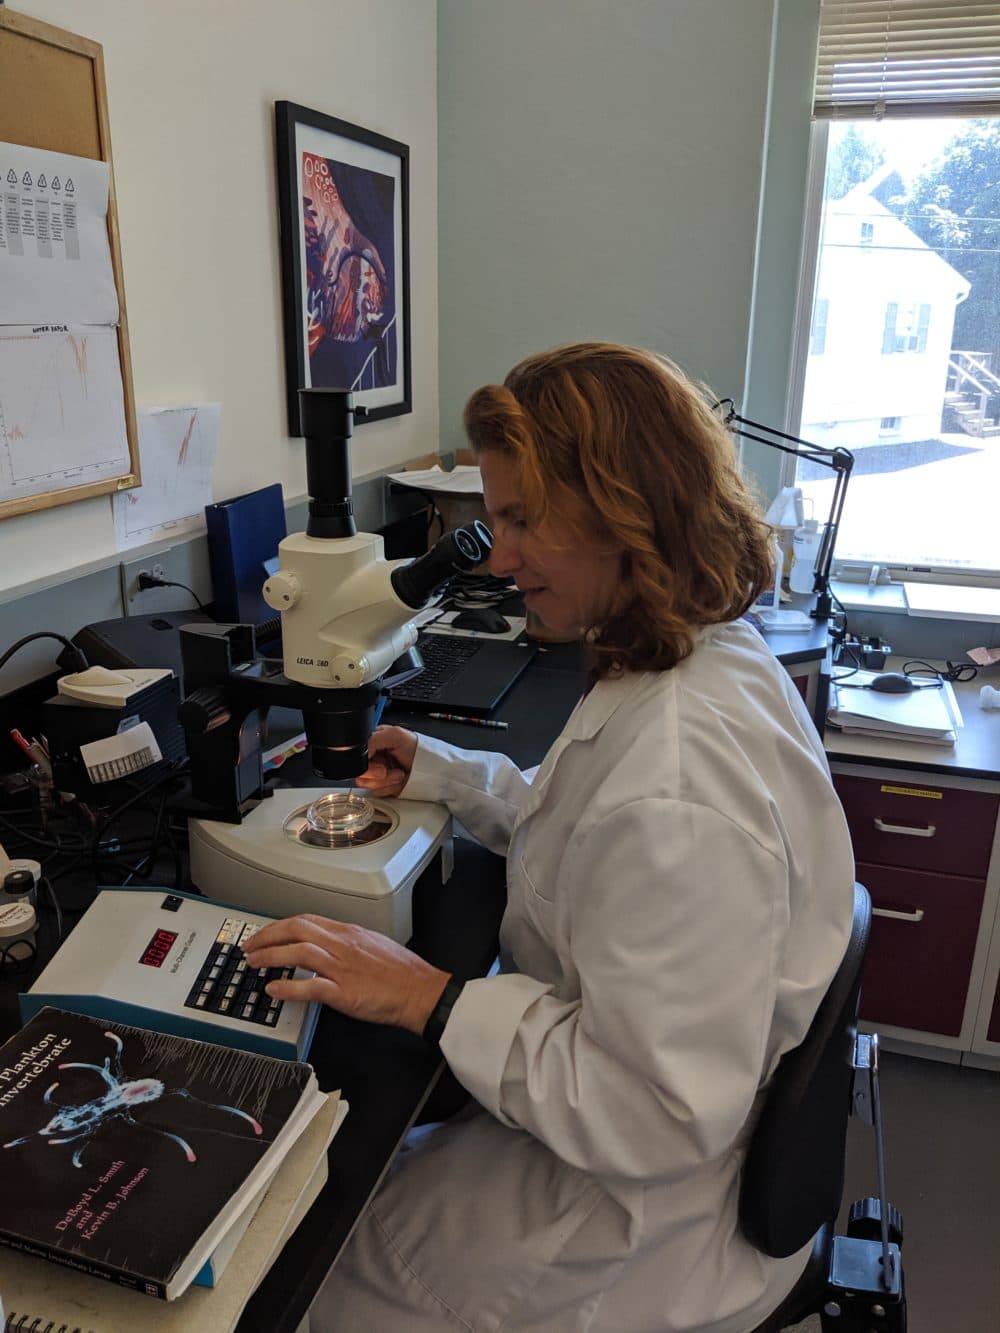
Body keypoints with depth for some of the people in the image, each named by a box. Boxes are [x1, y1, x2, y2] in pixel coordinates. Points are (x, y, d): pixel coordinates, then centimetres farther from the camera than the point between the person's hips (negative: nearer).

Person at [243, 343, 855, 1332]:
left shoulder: (676, 783, -37)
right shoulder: (714, 654, -5)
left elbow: (663, 1115, -30)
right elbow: (591, 826, 10)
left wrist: (429, 999, -25)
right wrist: (442, 773, 6)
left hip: (646, 1226, -8)